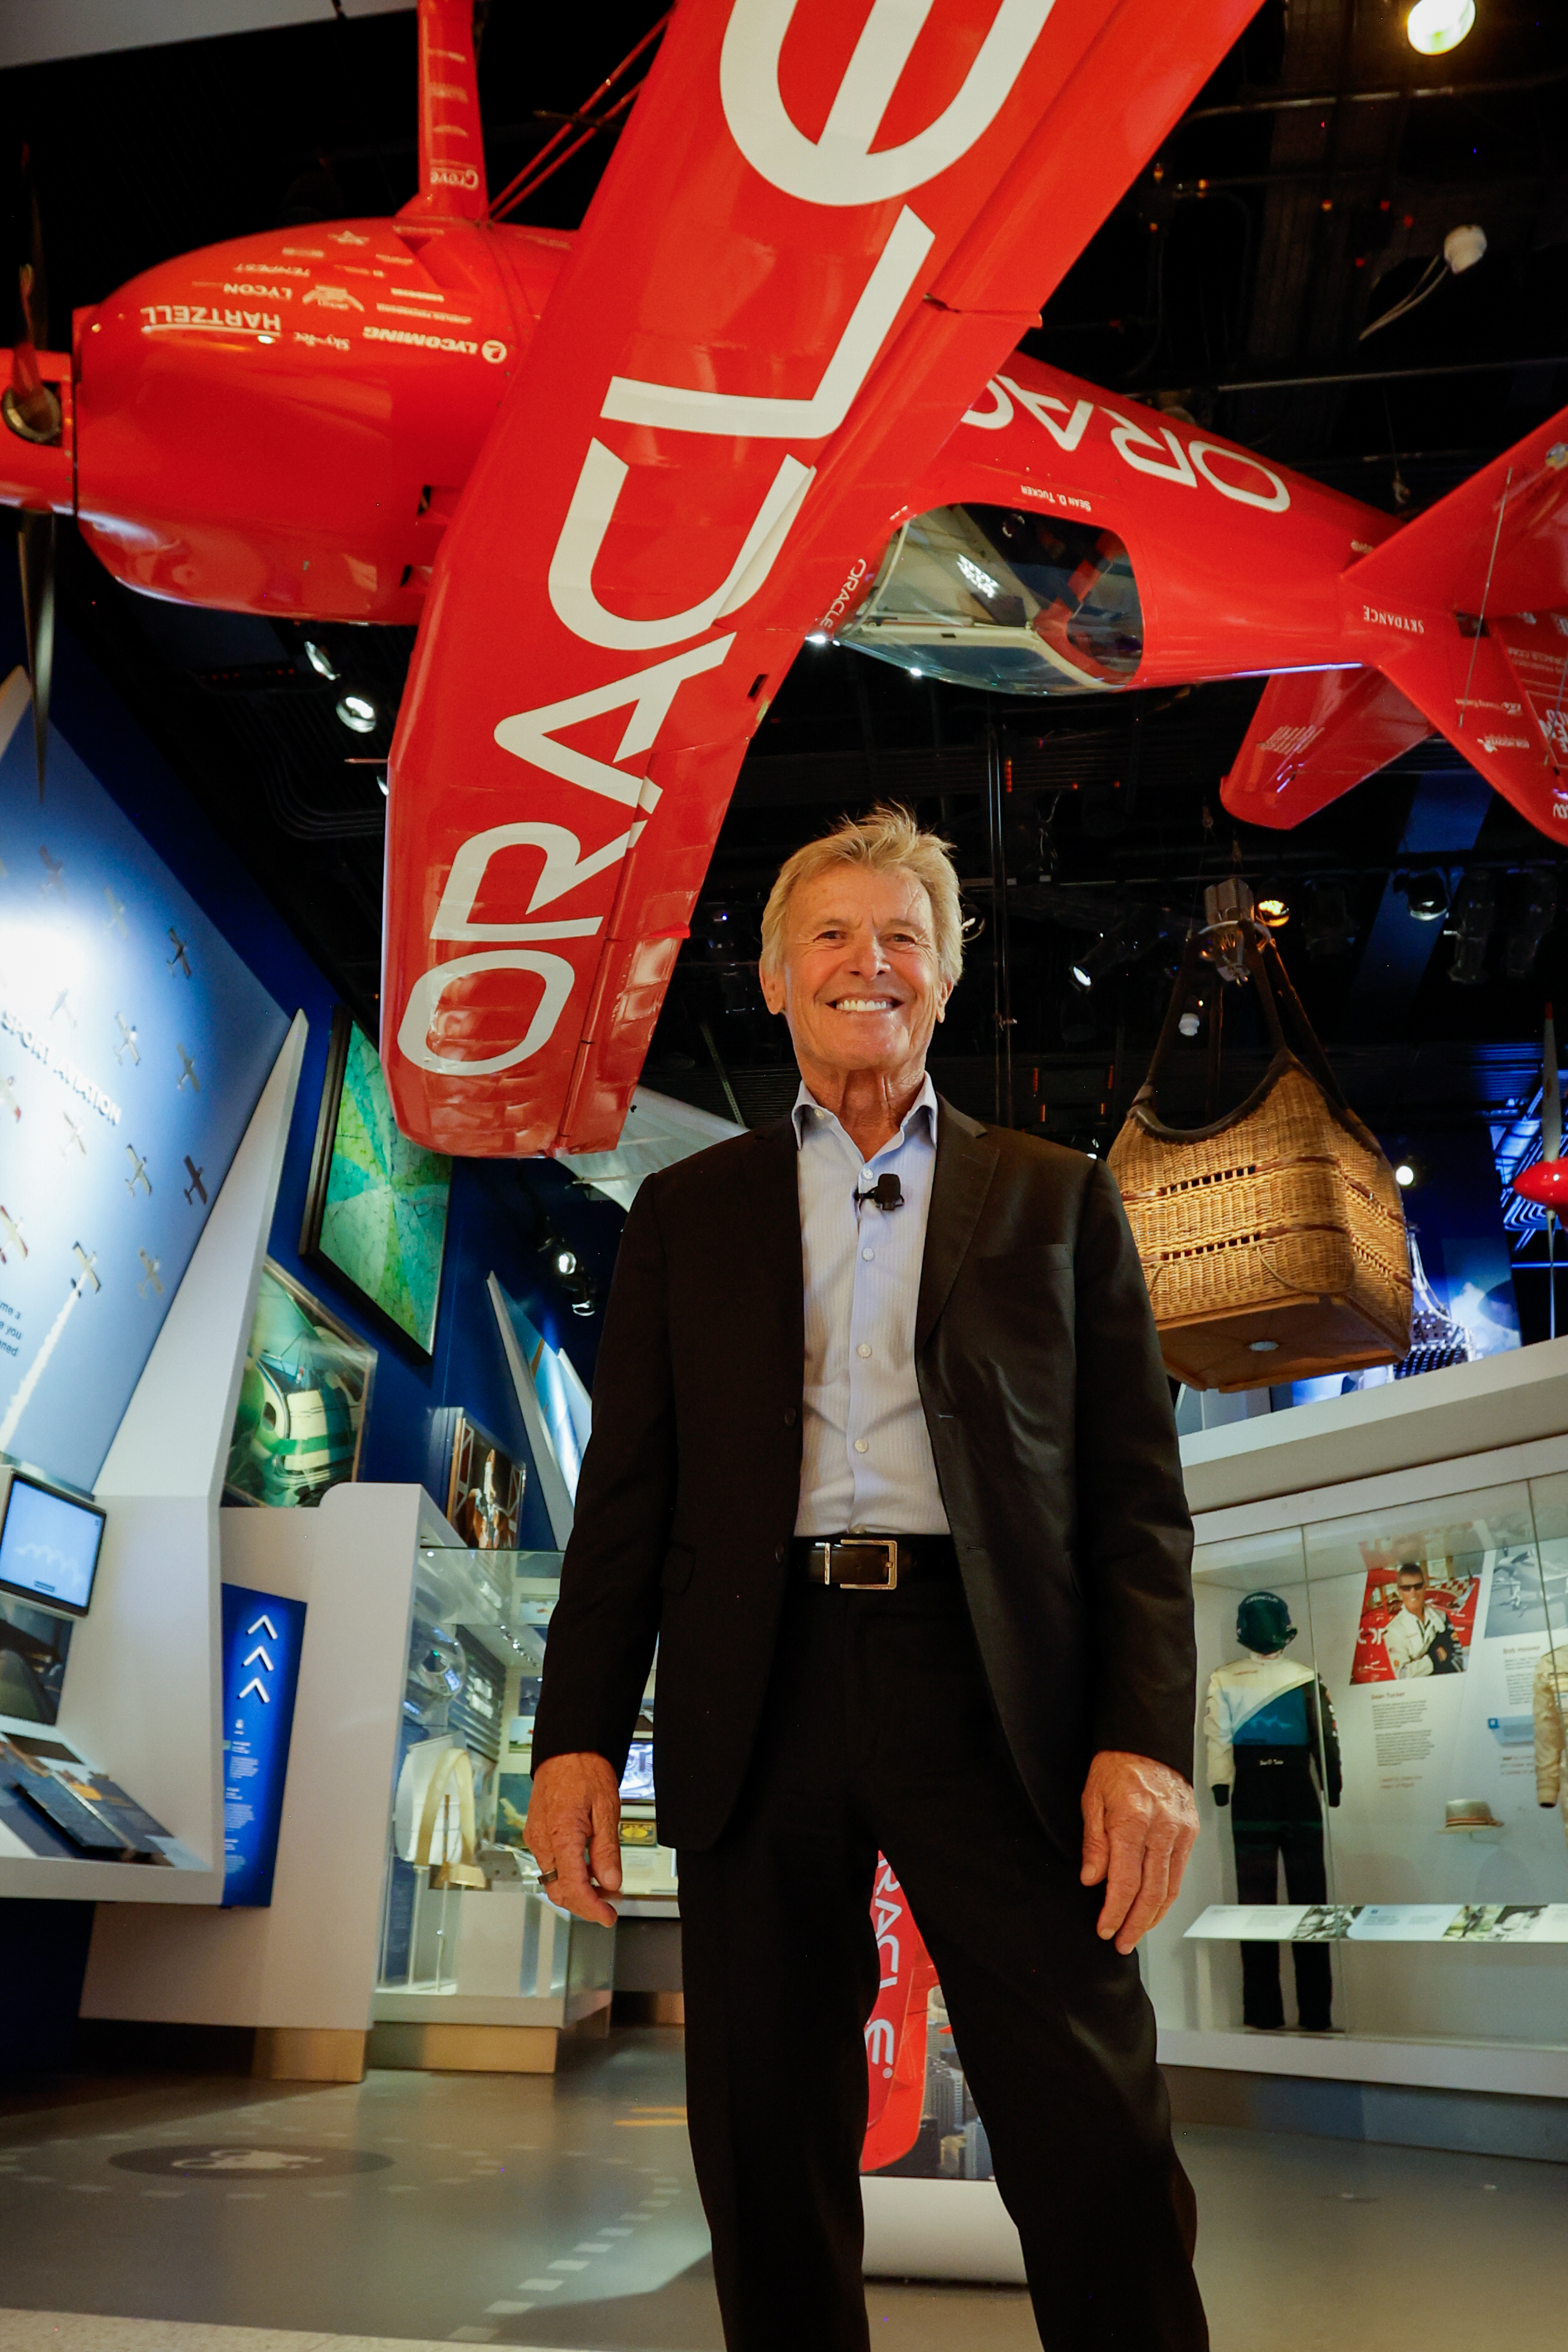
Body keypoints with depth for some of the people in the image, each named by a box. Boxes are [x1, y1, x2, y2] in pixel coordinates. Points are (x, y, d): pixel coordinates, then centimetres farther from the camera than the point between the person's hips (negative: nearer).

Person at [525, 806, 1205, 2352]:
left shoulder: (1058, 1201, 12)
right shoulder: (687, 1213, 14)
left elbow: (1137, 1495, 6)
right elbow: (626, 1491, 10)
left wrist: (1146, 1737, -7)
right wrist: (578, 1734, 0)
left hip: (995, 1688, -1)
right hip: (758, 1697, 2)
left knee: (1097, 2146, -1)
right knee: (769, 2154, 10)